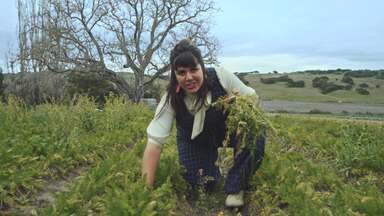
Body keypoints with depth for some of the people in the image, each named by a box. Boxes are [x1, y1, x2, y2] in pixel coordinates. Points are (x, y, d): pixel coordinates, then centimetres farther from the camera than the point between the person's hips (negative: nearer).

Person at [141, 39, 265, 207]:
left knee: (255, 138, -29)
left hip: (227, 129, 0)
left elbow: (251, 97, -12)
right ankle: (210, 164, 23)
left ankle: (235, 188, -4)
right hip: (194, 140, 0)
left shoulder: (221, 77, -28)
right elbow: (154, 143, -31)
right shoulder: (171, 100, -28)